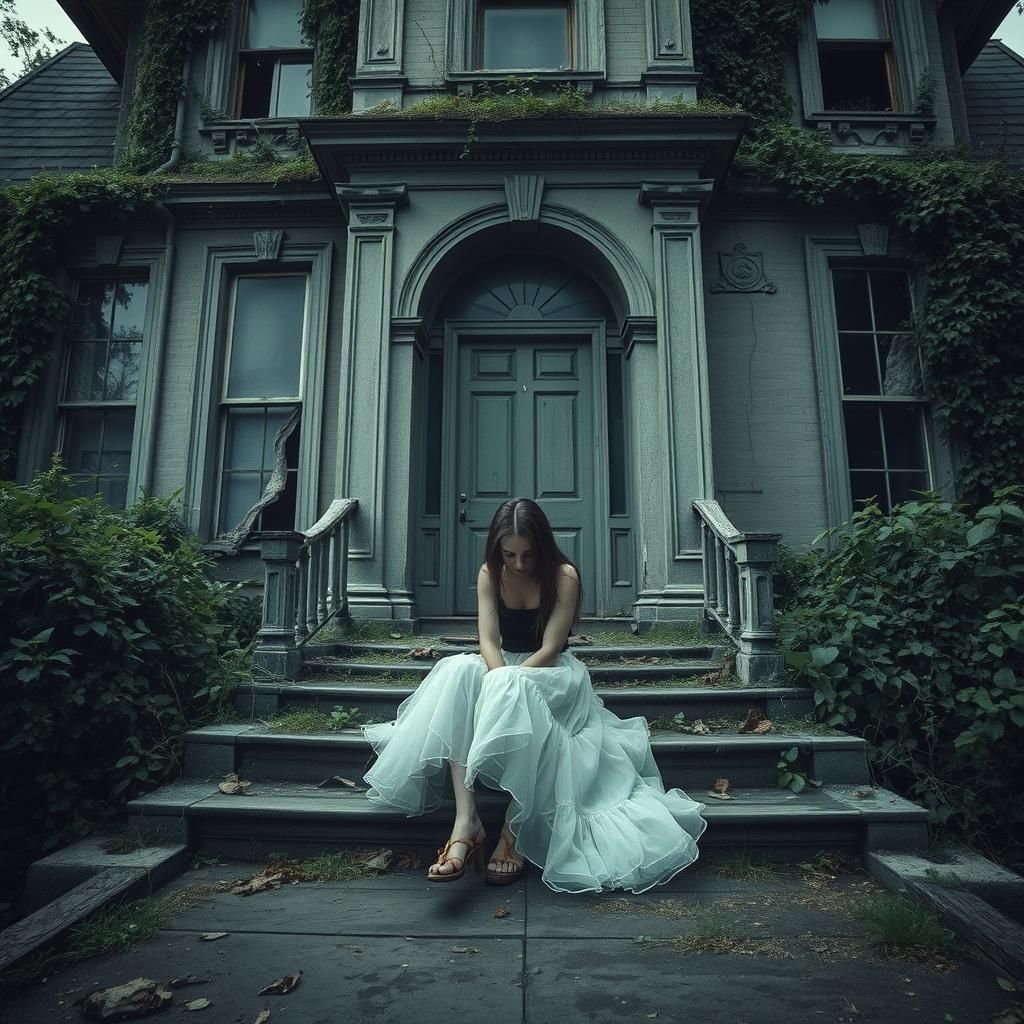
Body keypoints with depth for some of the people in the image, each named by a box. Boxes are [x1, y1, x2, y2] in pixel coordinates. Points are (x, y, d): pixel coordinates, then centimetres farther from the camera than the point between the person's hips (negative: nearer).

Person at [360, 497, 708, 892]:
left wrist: (507, 682, -27)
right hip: (502, 669, 3)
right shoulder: (490, 575, -1)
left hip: (550, 672, -3)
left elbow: (549, 648, -15)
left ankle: (515, 833, -31)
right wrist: (500, 680, -31)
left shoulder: (563, 576, -11)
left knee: (517, 696, -39)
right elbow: (488, 641, -10)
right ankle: (465, 820, -41)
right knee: (458, 671, -32)